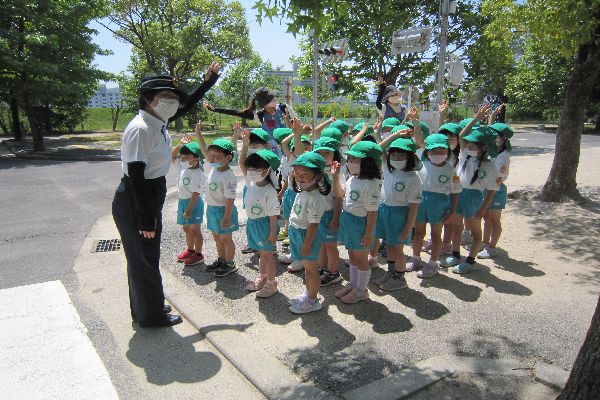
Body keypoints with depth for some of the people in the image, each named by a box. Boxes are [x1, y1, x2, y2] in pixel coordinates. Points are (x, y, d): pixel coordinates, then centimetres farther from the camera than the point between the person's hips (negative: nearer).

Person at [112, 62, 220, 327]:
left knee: (144, 257, 21)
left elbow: (186, 105, 23)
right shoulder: (141, 129, -22)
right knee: (144, 258, 6)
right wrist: (146, 219, -23)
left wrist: (208, 82, 19)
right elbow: (135, 176, -24)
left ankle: (144, 308, 39)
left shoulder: (158, 122, 4)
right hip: (135, 203, -9)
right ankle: (151, 315, 24)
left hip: (149, 198, 9)